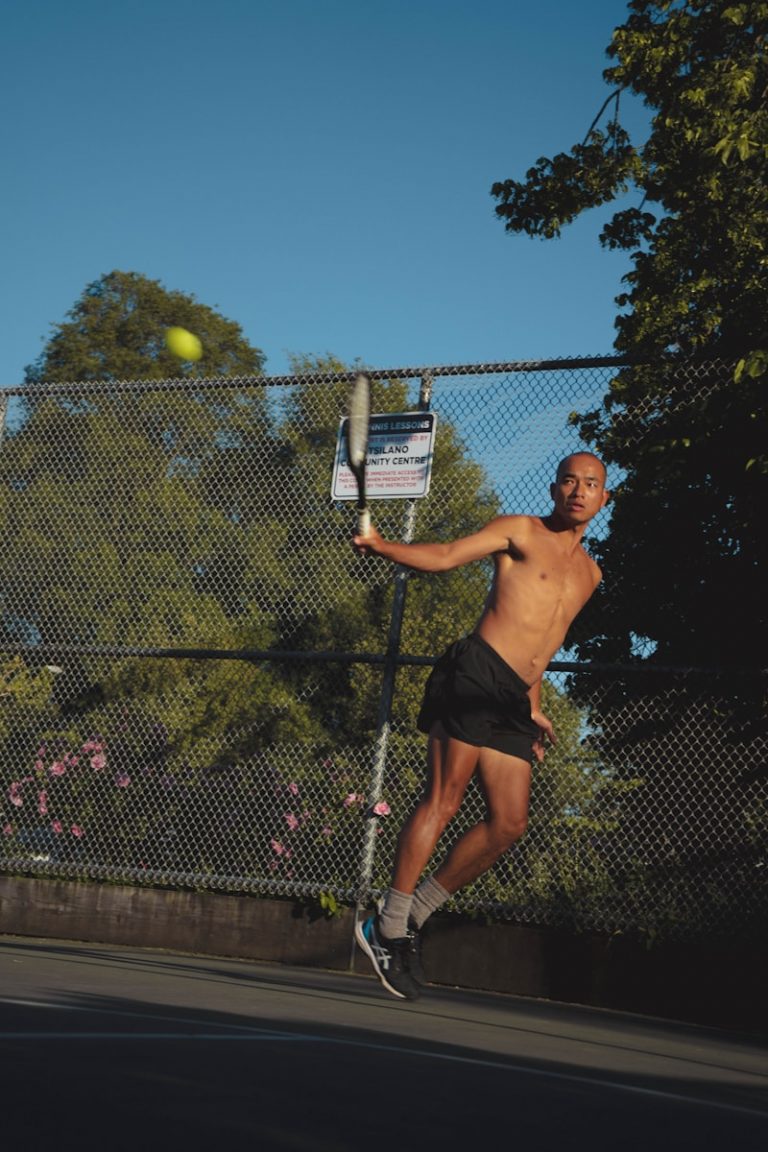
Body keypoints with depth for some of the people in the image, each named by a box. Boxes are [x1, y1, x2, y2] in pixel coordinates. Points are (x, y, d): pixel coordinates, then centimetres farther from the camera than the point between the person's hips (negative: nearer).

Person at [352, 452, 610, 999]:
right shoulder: (521, 531, 5)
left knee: (509, 822, -1)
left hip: (513, 699, 7)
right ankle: (390, 927, -8)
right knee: (444, 800, -13)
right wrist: (382, 546, -20)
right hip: (475, 674, -7)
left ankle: (413, 916, 9)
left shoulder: (589, 574, 24)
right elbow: (445, 555, -4)